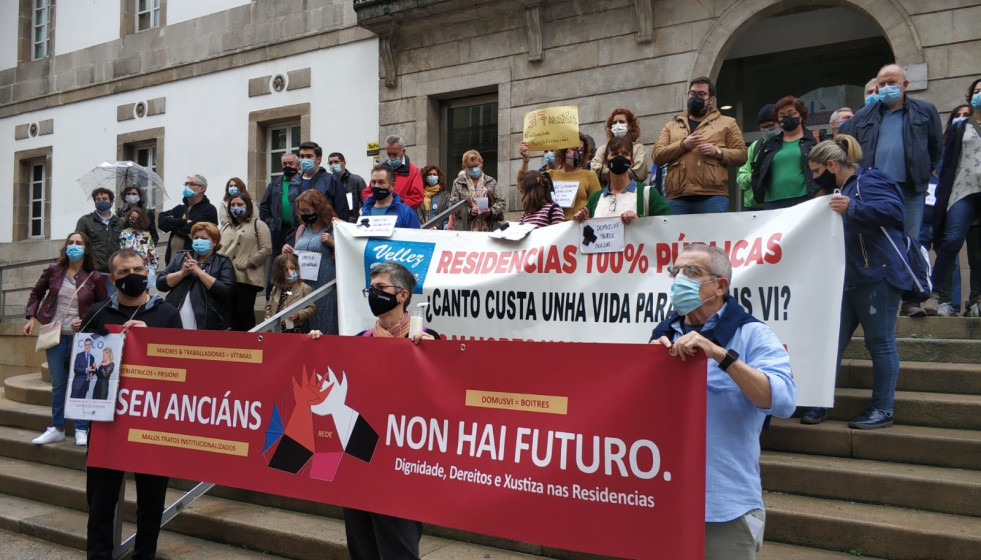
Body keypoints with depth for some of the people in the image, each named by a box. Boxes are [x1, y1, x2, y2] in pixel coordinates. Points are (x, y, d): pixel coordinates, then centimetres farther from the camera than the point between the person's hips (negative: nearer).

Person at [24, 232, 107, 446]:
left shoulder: (94, 277, -4)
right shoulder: (53, 270, 2)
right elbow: (36, 293, 13)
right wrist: (31, 317, 3)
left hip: (81, 337, -2)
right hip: (54, 335, 2)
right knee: (58, 384, 11)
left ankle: (81, 430, 11)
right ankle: (57, 429, 22)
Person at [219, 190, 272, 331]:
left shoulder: (258, 225, 4)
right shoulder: (226, 227, 24)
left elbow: (266, 249, -6)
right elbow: (219, 249, 21)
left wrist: (249, 262, -11)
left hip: (247, 278, -6)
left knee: (245, 314, -4)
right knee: (231, 314, 7)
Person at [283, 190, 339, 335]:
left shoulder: (333, 228, -1)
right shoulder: (302, 229, 17)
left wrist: (332, 244, -17)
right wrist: (288, 252, 7)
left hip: (325, 286, -6)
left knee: (324, 327, -4)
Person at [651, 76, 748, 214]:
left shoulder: (727, 123, 16)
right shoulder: (671, 125, 21)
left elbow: (741, 155, 9)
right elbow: (656, 156, 9)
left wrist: (717, 152, -8)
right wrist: (683, 145, -5)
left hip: (713, 197, -2)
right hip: (677, 198, 2)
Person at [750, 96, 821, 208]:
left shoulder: (815, 140, 9)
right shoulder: (769, 145, 19)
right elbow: (756, 174, 21)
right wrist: (762, 197, 9)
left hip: (806, 202, -3)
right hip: (773, 205, 3)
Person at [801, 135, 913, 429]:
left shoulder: (868, 180, -8)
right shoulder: (843, 189, 20)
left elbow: (895, 210, -25)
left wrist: (852, 208, -33)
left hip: (878, 276, -9)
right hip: (850, 279, 9)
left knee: (880, 343, -2)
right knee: (833, 341, 6)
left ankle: (882, 410, 5)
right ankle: (821, 405, 11)